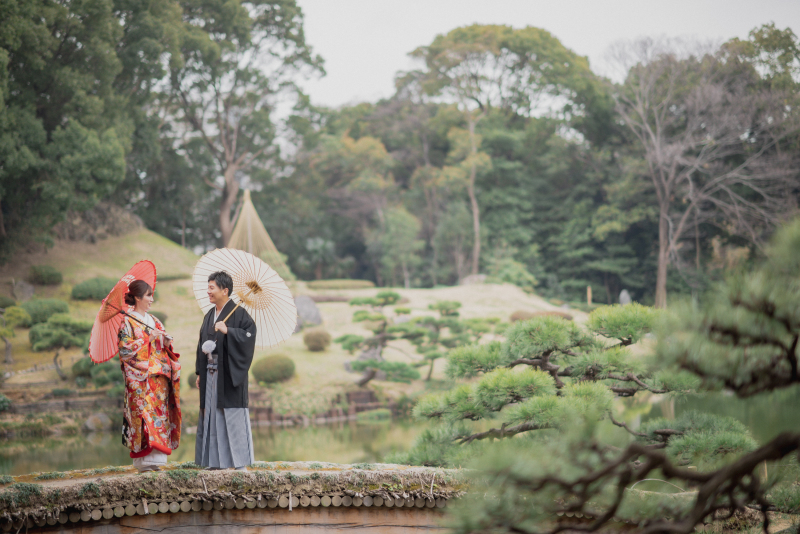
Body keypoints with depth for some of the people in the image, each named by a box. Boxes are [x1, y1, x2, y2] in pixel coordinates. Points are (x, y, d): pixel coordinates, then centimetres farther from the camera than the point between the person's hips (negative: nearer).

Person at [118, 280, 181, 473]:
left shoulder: (154, 321, 19)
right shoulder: (127, 322, -1)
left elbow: (164, 347, 21)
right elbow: (125, 349, -11)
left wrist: (166, 342, -1)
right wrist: (149, 339, -13)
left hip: (159, 376, 7)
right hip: (140, 378, -7)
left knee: (159, 412, 2)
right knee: (144, 412, -12)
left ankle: (154, 458, 3)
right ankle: (144, 459, -13)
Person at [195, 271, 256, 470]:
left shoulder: (238, 313, -7)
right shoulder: (209, 316, 14)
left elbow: (249, 334, -18)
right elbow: (202, 345, 17)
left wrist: (228, 331, -25)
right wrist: (199, 373, 15)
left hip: (229, 374, -7)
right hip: (211, 375, 7)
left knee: (233, 416, -5)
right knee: (212, 415, 8)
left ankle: (240, 462, 0)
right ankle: (216, 461, 14)